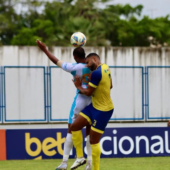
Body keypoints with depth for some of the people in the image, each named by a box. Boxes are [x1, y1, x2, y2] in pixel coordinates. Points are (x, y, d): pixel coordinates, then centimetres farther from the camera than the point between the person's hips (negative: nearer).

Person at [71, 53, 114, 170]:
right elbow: (110, 86, 19)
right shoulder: (105, 67, 4)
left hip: (103, 111, -10)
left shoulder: (96, 73, -24)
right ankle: (80, 157, 14)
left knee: (94, 140, -2)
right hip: (94, 106, 10)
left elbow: (88, 92, -16)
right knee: (75, 126, 7)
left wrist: (78, 86, 2)